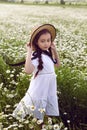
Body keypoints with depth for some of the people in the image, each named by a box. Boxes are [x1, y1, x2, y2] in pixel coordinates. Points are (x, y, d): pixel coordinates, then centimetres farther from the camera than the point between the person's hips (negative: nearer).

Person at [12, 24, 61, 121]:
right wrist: (29, 52, -32)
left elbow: (57, 64, 20)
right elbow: (28, 70, -38)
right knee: (36, 117, 4)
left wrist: (54, 50, 8)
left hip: (50, 89, 7)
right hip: (39, 90, -7)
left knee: (48, 116, 16)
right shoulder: (35, 55, -20)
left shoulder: (48, 53, 3)